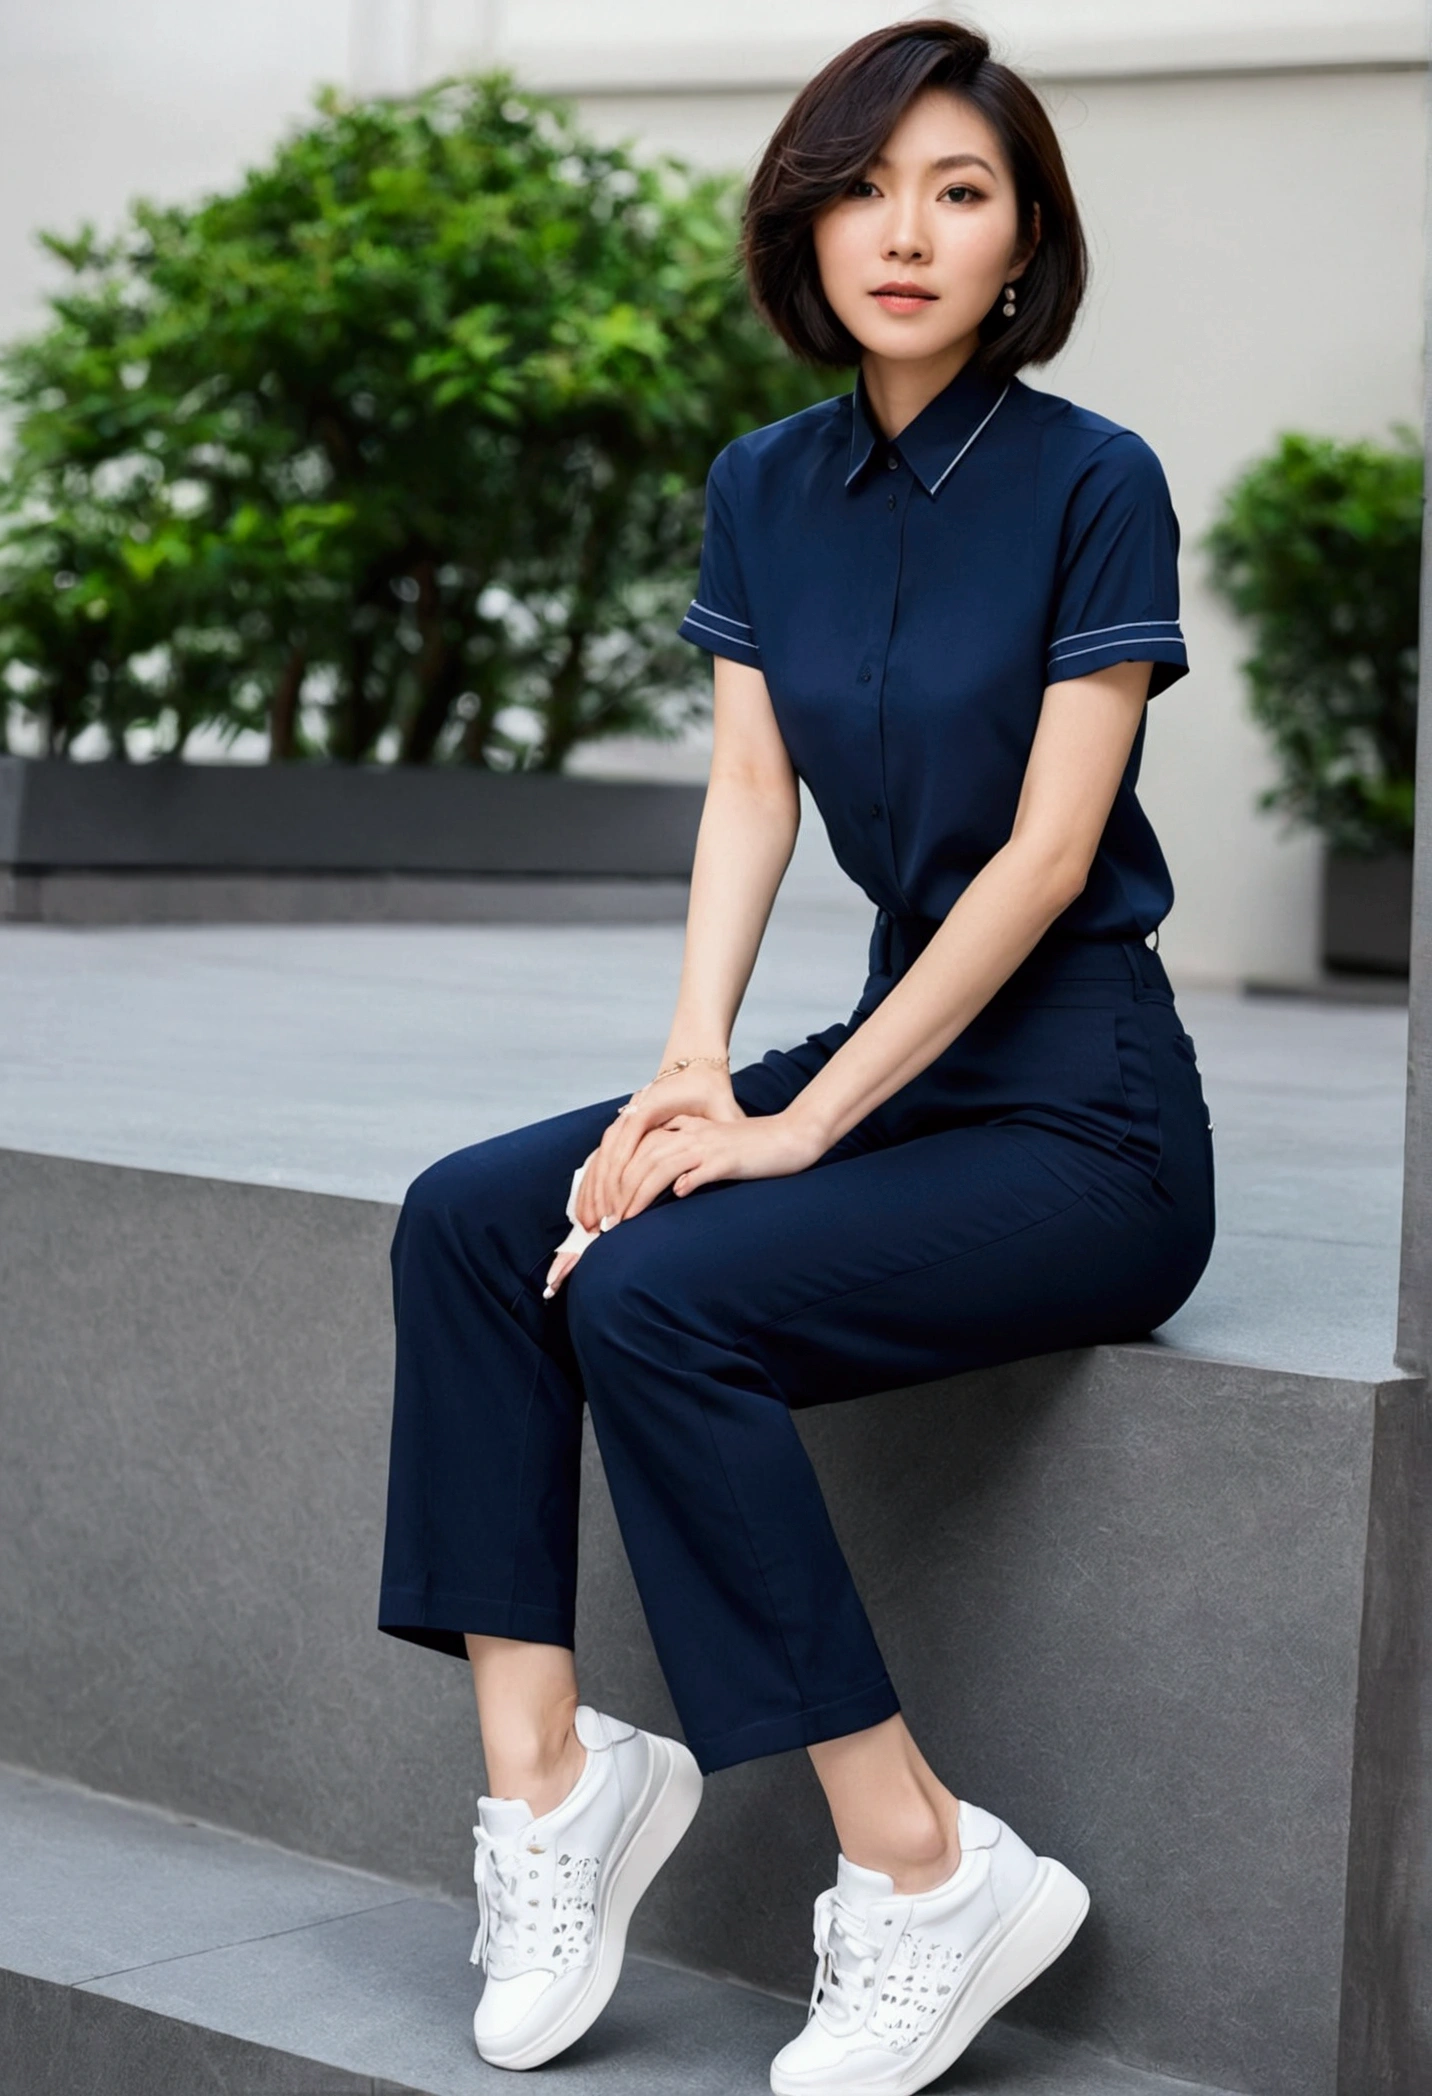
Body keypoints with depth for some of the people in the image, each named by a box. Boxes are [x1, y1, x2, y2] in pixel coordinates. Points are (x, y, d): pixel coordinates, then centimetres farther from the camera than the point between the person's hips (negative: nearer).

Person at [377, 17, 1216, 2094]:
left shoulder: (1092, 482, -12)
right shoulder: (768, 487, 8)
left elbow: (1046, 852, -15)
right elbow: (748, 794, 4)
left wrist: (800, 1123, -18)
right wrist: (690, 1063, -13)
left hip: (1080, 1108, -7)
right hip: (889, 1052, 7)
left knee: (655, 1288, -26)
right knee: (464, 1218, -12)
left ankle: (928, 1873, -17)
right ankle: (547, 1768, -11)